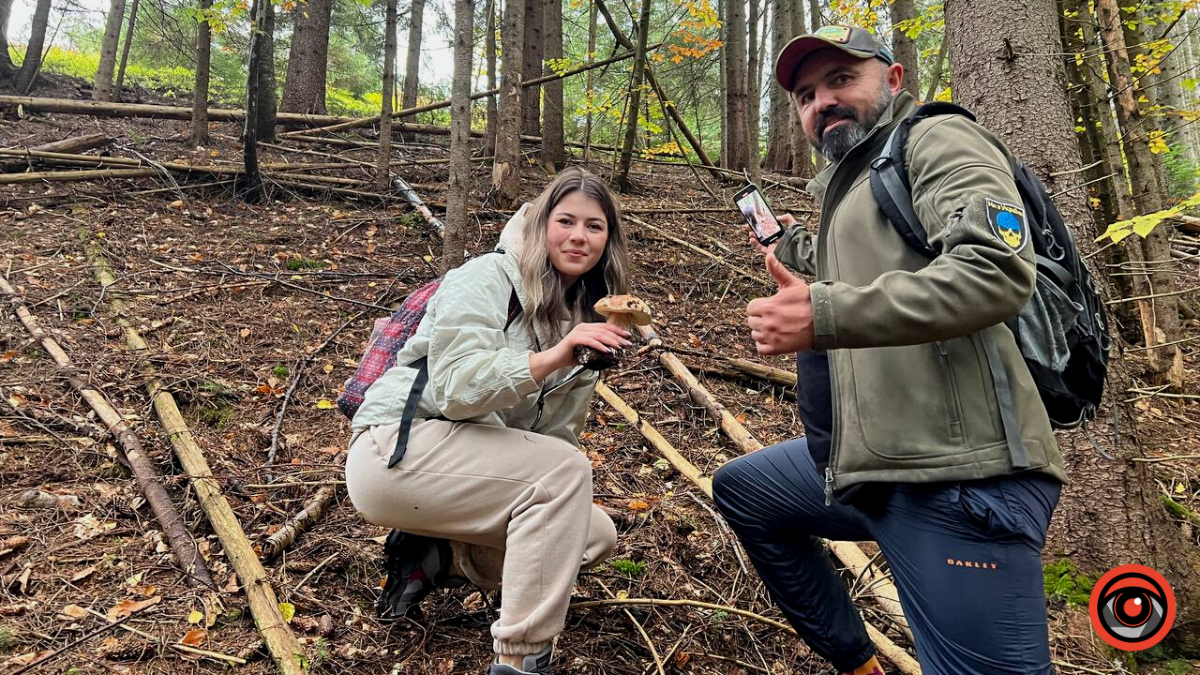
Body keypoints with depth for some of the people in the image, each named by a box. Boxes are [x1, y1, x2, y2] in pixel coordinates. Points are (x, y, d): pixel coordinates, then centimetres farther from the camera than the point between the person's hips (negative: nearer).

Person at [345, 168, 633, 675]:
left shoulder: (581, 317, 12)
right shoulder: (487, 278, -10)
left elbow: (555, 431, 12)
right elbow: (457, 386, -25)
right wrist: (552, 358, -34)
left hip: (472, 465, 8)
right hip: (398, 449, -8)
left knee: (596, 536, -2)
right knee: (565, 470, -26)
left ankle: (438, 555, 3)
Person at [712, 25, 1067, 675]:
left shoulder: (938, 139, -3)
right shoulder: (845, 188, 24)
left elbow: (998, 270, -22)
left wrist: (823, 315, -30)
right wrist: (796, 252, 23)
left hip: (955, 473, -10)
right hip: (863, 460, 10)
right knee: (738, 489, 23)